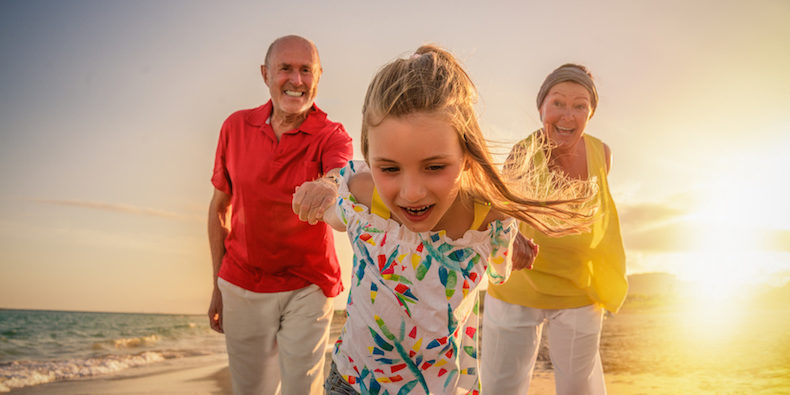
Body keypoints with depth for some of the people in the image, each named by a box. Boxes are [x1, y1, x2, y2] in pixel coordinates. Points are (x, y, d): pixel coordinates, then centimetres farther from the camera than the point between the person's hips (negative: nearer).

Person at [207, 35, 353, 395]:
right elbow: (220, 208, 7)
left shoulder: (331, 136, -11)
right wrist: (217, 285, 8)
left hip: (307, 287, -2)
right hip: (242, 286, 2)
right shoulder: (236, 126, -2)